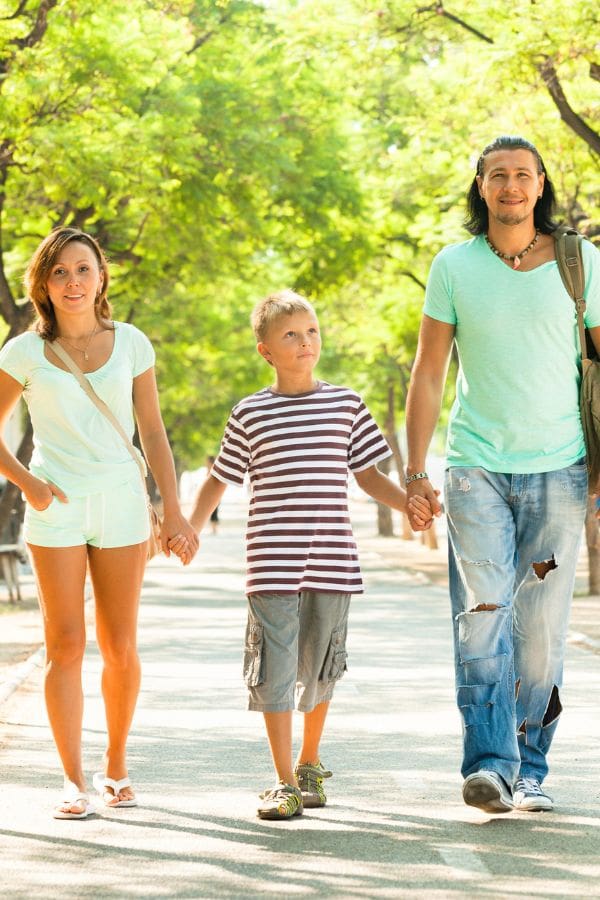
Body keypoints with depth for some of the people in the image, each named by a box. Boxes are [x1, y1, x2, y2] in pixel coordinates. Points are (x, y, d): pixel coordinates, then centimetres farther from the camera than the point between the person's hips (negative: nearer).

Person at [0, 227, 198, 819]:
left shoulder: (130, 344, 3)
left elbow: (153, 432, 7)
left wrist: (174, 514, 3)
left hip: (121, 503, 1)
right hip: (56, 507, -1)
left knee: (120, 647, 4)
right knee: (65, 646, -3)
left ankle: (116, 764, 22)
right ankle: (73, 781, 2)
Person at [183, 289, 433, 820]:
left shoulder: (346, 405, 7)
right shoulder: (250, 414, 4)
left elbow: (369, 475, 13)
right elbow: (219, 479, 11)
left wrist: (409, 503, -3)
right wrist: (190, 529, -2)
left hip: (333, 565, 2)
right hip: (273, 565, -2)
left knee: (320, 666, 11)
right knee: (274, 666, -5)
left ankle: (310, 763, 32)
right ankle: (284, 782, 2)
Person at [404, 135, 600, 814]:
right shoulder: (454, 267, 4)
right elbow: (428, 373, 7)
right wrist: (414, 471, 1)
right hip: (477, 466, 0)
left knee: (542, 626, 2)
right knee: (483, 613, -13)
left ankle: (529, 768, 12)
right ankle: (490, 764, -16)